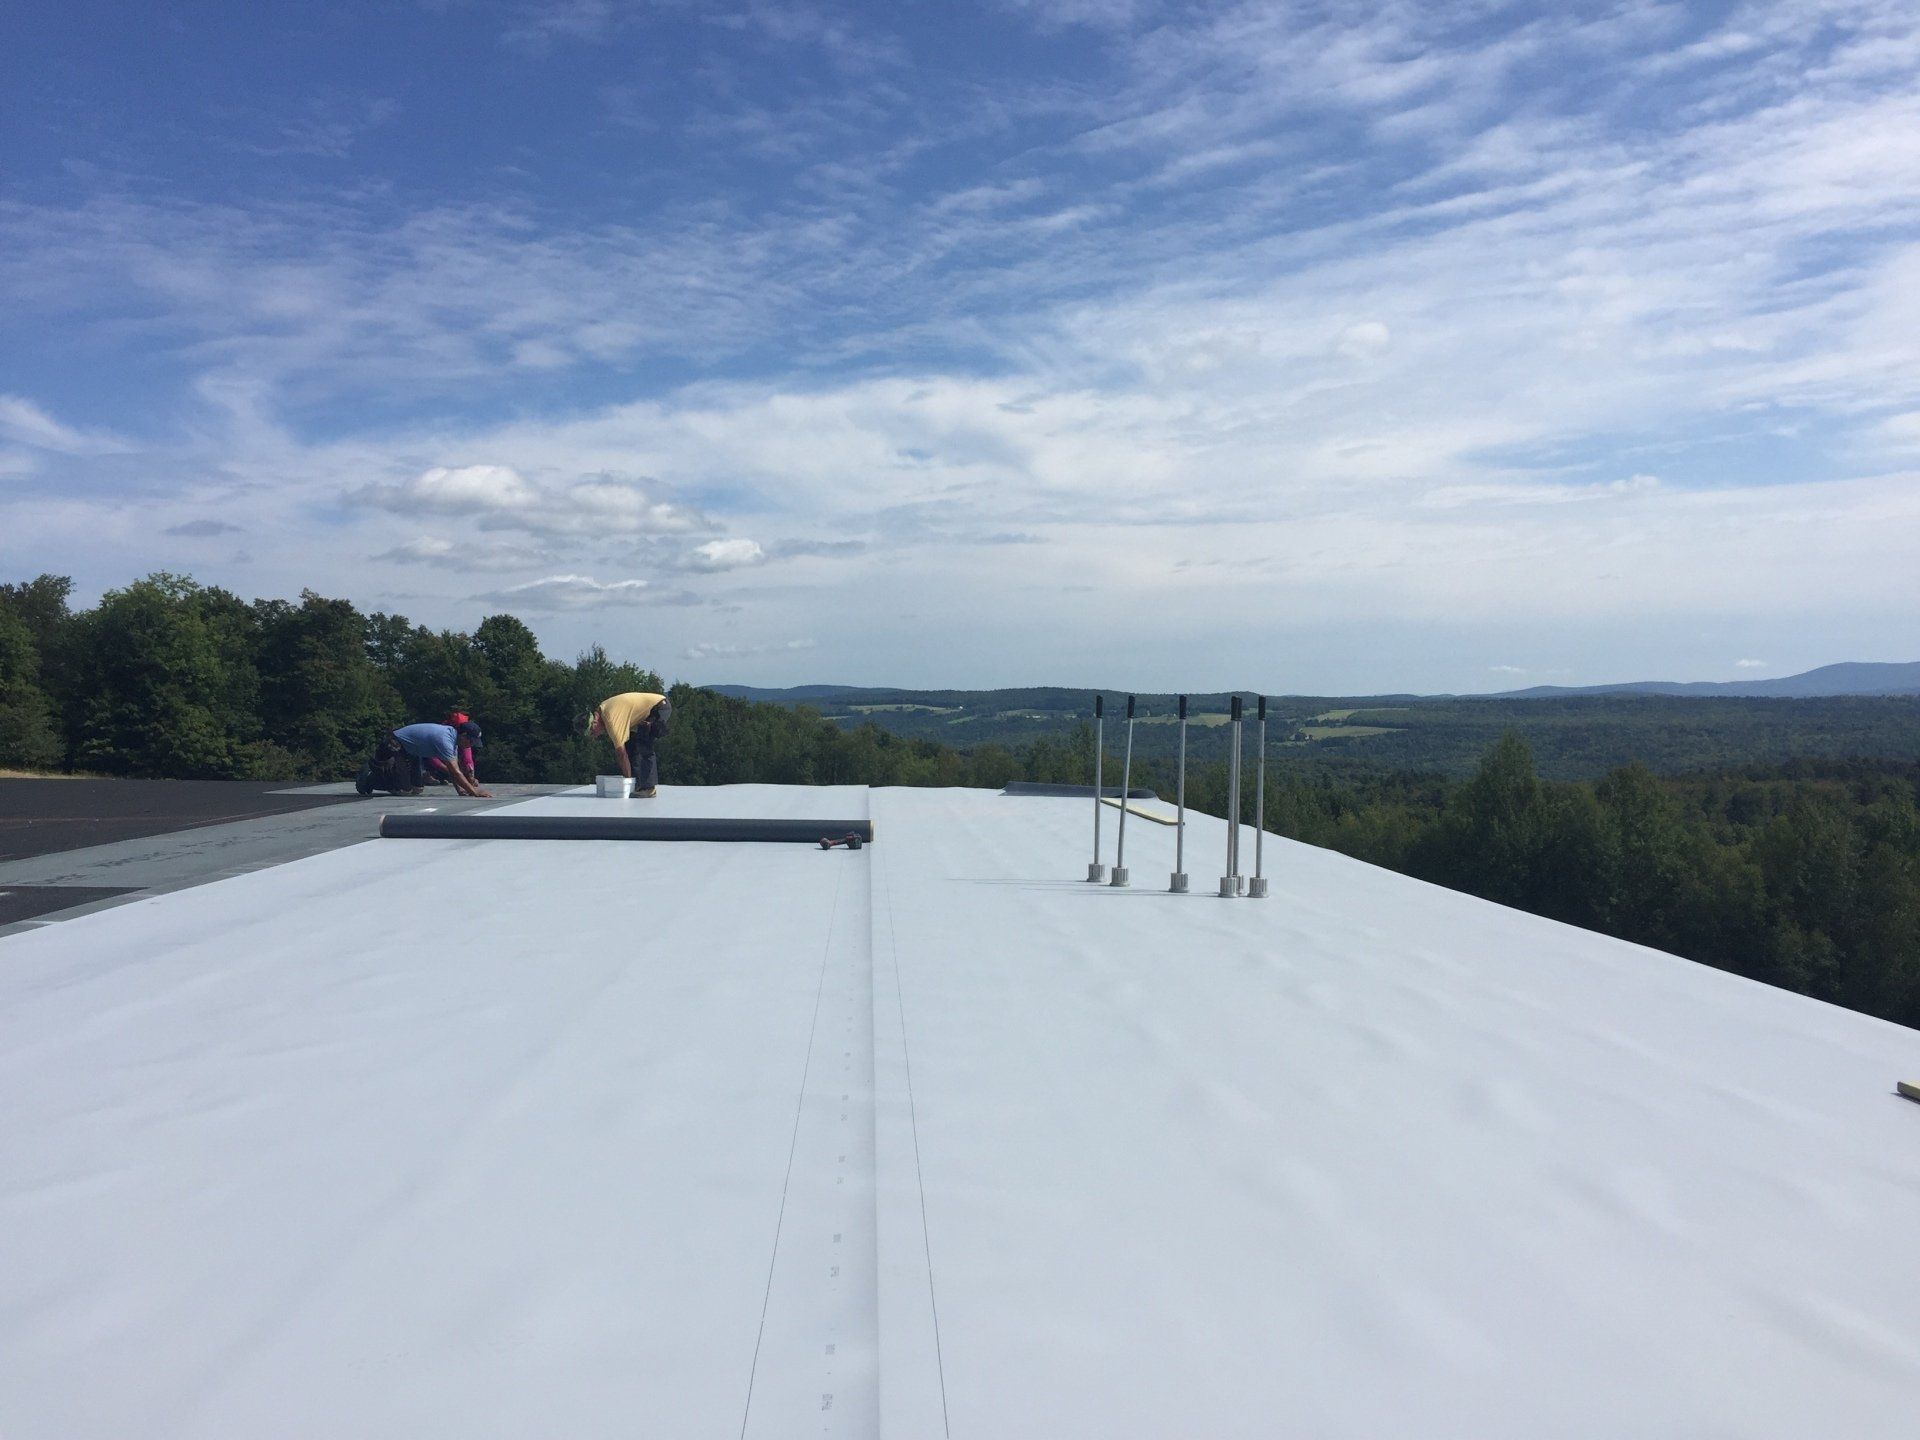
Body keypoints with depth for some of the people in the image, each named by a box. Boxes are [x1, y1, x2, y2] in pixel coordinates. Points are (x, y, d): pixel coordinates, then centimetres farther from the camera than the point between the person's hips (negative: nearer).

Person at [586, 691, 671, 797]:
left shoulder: (611, 719, -27)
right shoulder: (602, 708, 2)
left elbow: (621, 753, -24)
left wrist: (628, 779, -18)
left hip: (660, 707, -10)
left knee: (643, 748, -17)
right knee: (630, 745, 5)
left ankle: (649, 788, -13)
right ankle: (637, 785, 7)